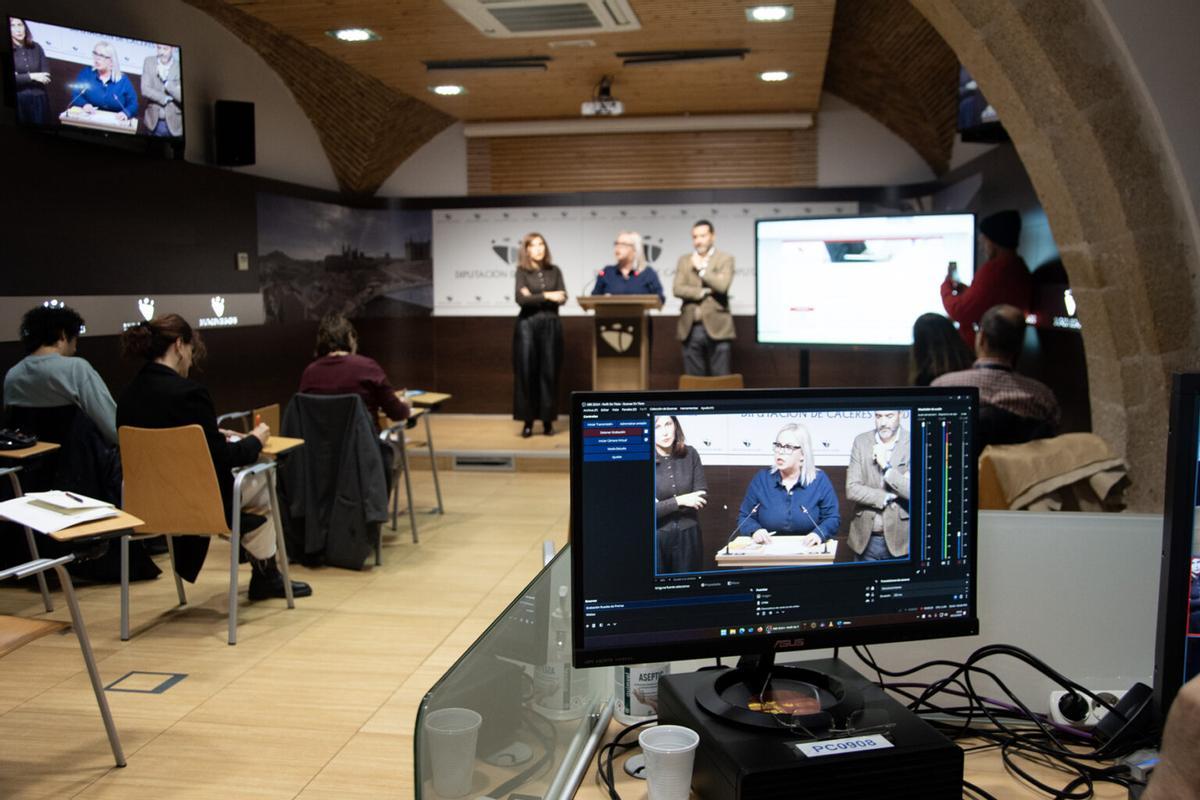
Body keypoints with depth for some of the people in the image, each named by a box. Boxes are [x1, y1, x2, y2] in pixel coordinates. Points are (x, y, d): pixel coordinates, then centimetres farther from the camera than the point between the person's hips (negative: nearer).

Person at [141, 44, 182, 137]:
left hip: (174, 123, -2)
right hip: (153, 121, 2)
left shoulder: (180, 67, -7)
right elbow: (145, 90, -6)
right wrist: (166, 98, -13)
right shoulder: (149, 62, 1)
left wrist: (165, 80, -18)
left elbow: (182, 97, -14)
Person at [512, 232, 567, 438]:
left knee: (549, 373, 2)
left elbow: (562, 298, -1)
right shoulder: (522, 271, 2)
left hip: (551, 325, 2)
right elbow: (521, 298, -12)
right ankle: (528, 422, 2)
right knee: (526, 373, -3)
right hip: (528, 325, -2)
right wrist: (546, 296, -10)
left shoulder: (554, 271, 10)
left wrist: (534, 298, -8)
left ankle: (548, 421, 10)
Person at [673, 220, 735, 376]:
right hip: (691, 328, 3)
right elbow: (677, 289, 0)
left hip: (716, 327, -3)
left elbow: (722, 285, -13)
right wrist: (703, 292, -9)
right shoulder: (684, 260, 13)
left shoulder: (725, 259, 4)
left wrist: (701, 268, -4)